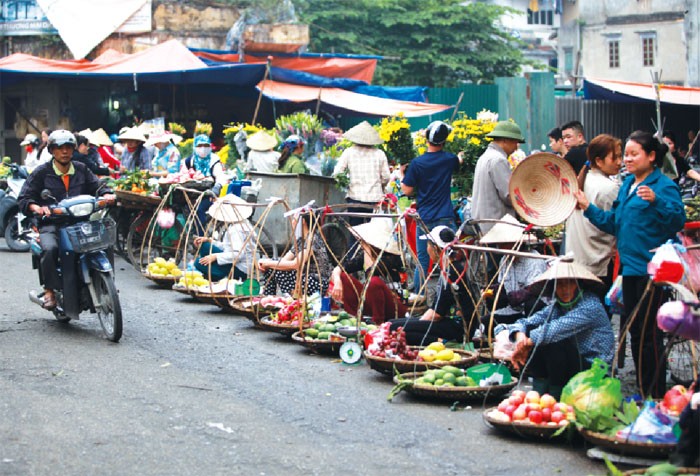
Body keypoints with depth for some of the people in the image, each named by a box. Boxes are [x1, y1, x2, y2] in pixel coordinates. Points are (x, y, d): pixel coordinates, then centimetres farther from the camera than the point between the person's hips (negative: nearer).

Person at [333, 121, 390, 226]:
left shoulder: (349, 152, 1)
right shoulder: (379, 153, 2)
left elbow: (336, 173, -2)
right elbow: (385, 178, 3)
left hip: (355, 197, 0)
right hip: (375, 198, 0)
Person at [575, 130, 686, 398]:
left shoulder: (664, 186, -11)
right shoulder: (627, 185, 14)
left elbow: (678, 220, -24)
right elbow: (613, 223, 20)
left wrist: (656, 201, -37)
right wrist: (588, 207, 12)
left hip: (651, 268, -9)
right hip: (630, 266, 9)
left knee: (649, 332, -4)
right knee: (634, 330, 15)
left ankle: (656, 397, 5)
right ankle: (643, 391, 26)